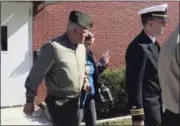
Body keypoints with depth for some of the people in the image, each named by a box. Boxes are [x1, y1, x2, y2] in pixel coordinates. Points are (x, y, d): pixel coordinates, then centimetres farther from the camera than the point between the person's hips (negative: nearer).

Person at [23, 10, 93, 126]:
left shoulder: (82, 47, 4)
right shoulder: (53, 47, -21)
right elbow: (35, 76, -15)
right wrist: (30, 101, -10)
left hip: (76, 101, 8)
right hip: (59, 102, -7)